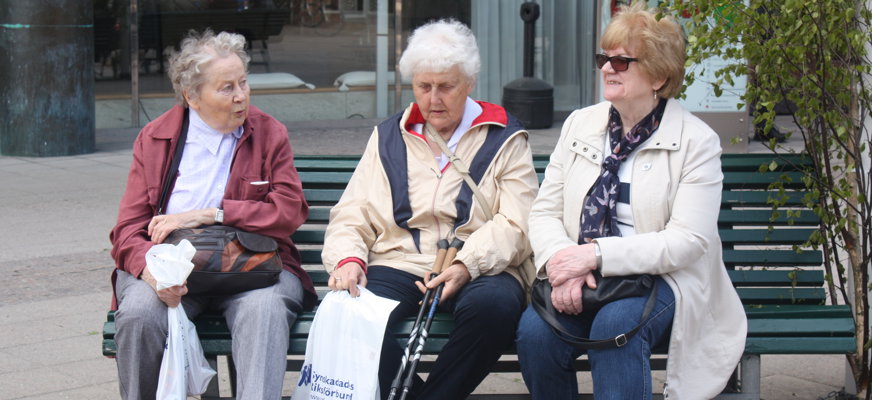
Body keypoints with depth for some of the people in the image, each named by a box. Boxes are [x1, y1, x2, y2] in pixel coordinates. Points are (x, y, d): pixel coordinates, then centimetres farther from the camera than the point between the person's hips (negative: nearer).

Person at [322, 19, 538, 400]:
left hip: (477, 272, -2)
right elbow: (351, 215, 16)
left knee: (493, 305, -37)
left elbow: (515, 226, -2)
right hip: (397, 265, 2)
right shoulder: (389, 137, 21)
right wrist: (348, 259, -7)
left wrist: (466, 265, -20)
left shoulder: (503, 139, 11)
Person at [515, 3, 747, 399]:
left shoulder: (697, 141, -3)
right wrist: (560, 262, -15)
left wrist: (596, 254, -21)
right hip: (579, 281, 4)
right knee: (534, 331, -28)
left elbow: (688, 240, -12)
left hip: (659, 280, -3)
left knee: (614, 324, -37)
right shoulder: (580, 125, 12)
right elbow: (545, 211, 9)